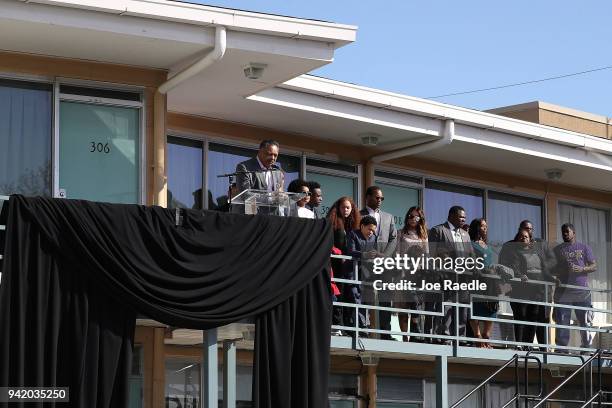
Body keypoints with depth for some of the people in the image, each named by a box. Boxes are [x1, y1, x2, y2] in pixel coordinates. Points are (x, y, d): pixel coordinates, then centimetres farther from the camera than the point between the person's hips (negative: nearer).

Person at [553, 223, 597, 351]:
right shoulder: (557, 250, 16)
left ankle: (586, 348, 5)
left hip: (582, 292, -1)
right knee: (562, 322, -2)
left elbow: (594, 266, 6)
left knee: (585, 322, -1)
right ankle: (561, 349, 0)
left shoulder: (584, 248, 11)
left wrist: (581, 269, -12)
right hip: (562, 292, 1)